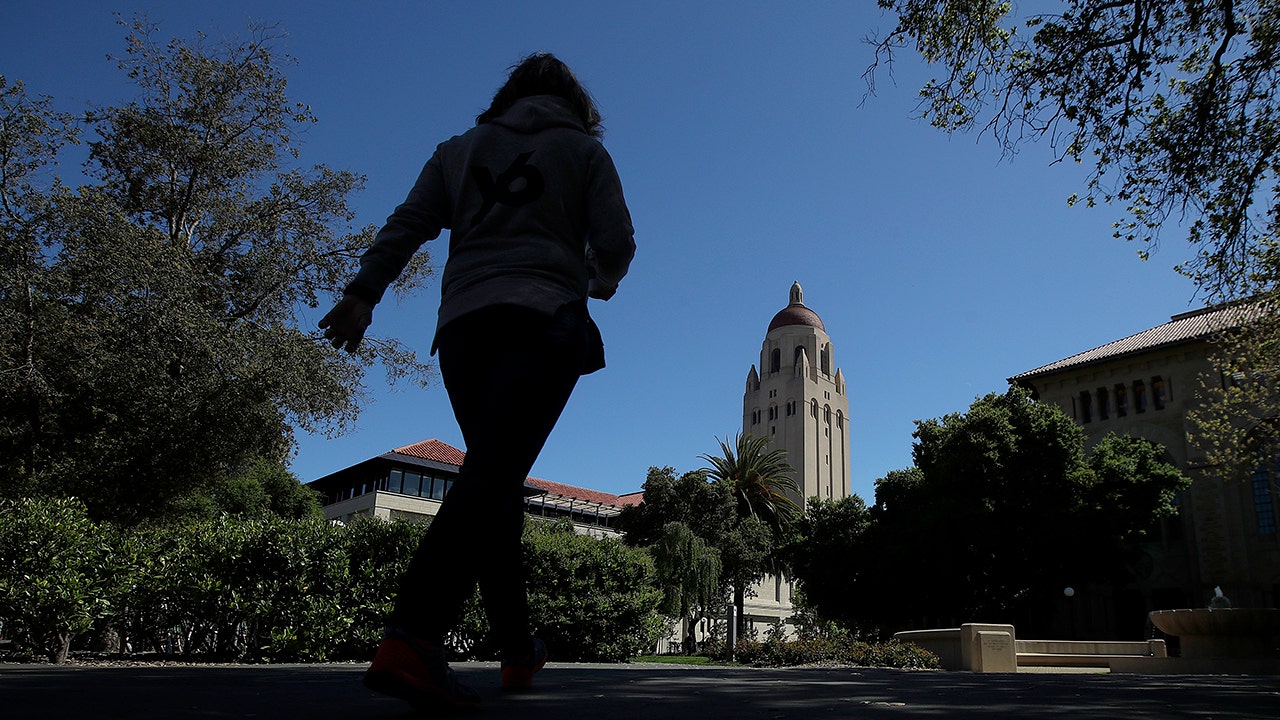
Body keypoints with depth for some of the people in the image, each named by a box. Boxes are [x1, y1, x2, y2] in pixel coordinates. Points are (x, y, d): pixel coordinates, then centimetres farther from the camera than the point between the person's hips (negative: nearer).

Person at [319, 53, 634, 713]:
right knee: (493, 477, -18)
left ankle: (518, 651, 13)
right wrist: (599, 284, 25)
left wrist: (361, 295, 5)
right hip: (545, 320, -4)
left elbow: (405, 225, 11)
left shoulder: (460, 148, 22)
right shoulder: (583, 148, 14)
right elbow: (616, 243, 5)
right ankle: (410, 639, -35)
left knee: (496, 482, 11)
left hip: (464, 325, 4)